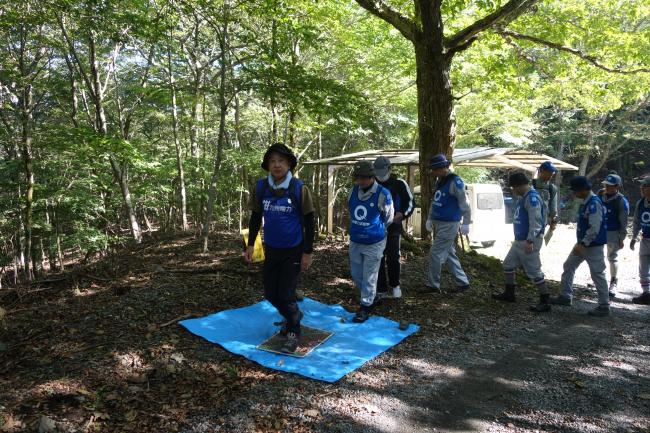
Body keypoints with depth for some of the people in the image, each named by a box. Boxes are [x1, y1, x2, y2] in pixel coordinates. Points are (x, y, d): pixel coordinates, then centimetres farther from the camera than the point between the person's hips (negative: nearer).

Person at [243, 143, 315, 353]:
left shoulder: (299, 188, -15)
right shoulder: (260, 187, -5)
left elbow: (309, 222, -9)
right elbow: (255, 217, 8)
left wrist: (308, 252, -10)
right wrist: (250, 245, 6)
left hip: (293, 251, -4)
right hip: (271, 249, 4)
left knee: (286, 294, -4)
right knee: (270, 293, 12)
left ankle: (293, 333, 20)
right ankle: (293, 316, 41)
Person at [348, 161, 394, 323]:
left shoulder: (382, 194, -17)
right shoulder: (354, 191, -3)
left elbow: (388, 218, -2)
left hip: (373, 244, -6)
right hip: (355, 241, 6)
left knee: (369, 277, 3)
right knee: (356, 274, 16)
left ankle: (366, 306, 19)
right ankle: (371, 296, 39)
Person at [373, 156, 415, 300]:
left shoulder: (399, 184, -3)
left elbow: (411, 202, 2)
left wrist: (401, 214, -14)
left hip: (393, 227, -2)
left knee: (393, 258, -5)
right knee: (378, 259, 4)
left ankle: (394, 285, 18)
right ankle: (381, 290, 14)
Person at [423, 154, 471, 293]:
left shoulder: (455, 181, -16)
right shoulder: (439, 180, 10)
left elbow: (464, 203, -17)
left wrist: (466, 223, -18)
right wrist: (430, 218, 16)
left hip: (449, 225, -9)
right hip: (439, 223, 9)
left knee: (435, 254, -4)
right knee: (449, 255, 14)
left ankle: (432, 284, 9)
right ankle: (462, 282, 24)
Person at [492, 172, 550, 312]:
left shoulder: (532, 198, -18)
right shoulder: (523, 197, 12)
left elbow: (535, 222, -25)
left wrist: (530, 241, -29)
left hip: (529, 242, -10)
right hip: (519, 240, 10)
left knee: (534, 271, -5)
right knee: (508, 265, 18)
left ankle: (545, 302, 5)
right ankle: (509, 294, 31)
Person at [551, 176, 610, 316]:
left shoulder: (594, 204, -21)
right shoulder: (585, 202, 9)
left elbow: (595, 228, -26)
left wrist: (583, 244, -23)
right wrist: (580, 243, 17)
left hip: (594, 246, -10)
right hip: (583, 243, 10)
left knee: (597, 274, -2)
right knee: (568, 266, 15)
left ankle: (604, 306, 9)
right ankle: (566, 297, 24)